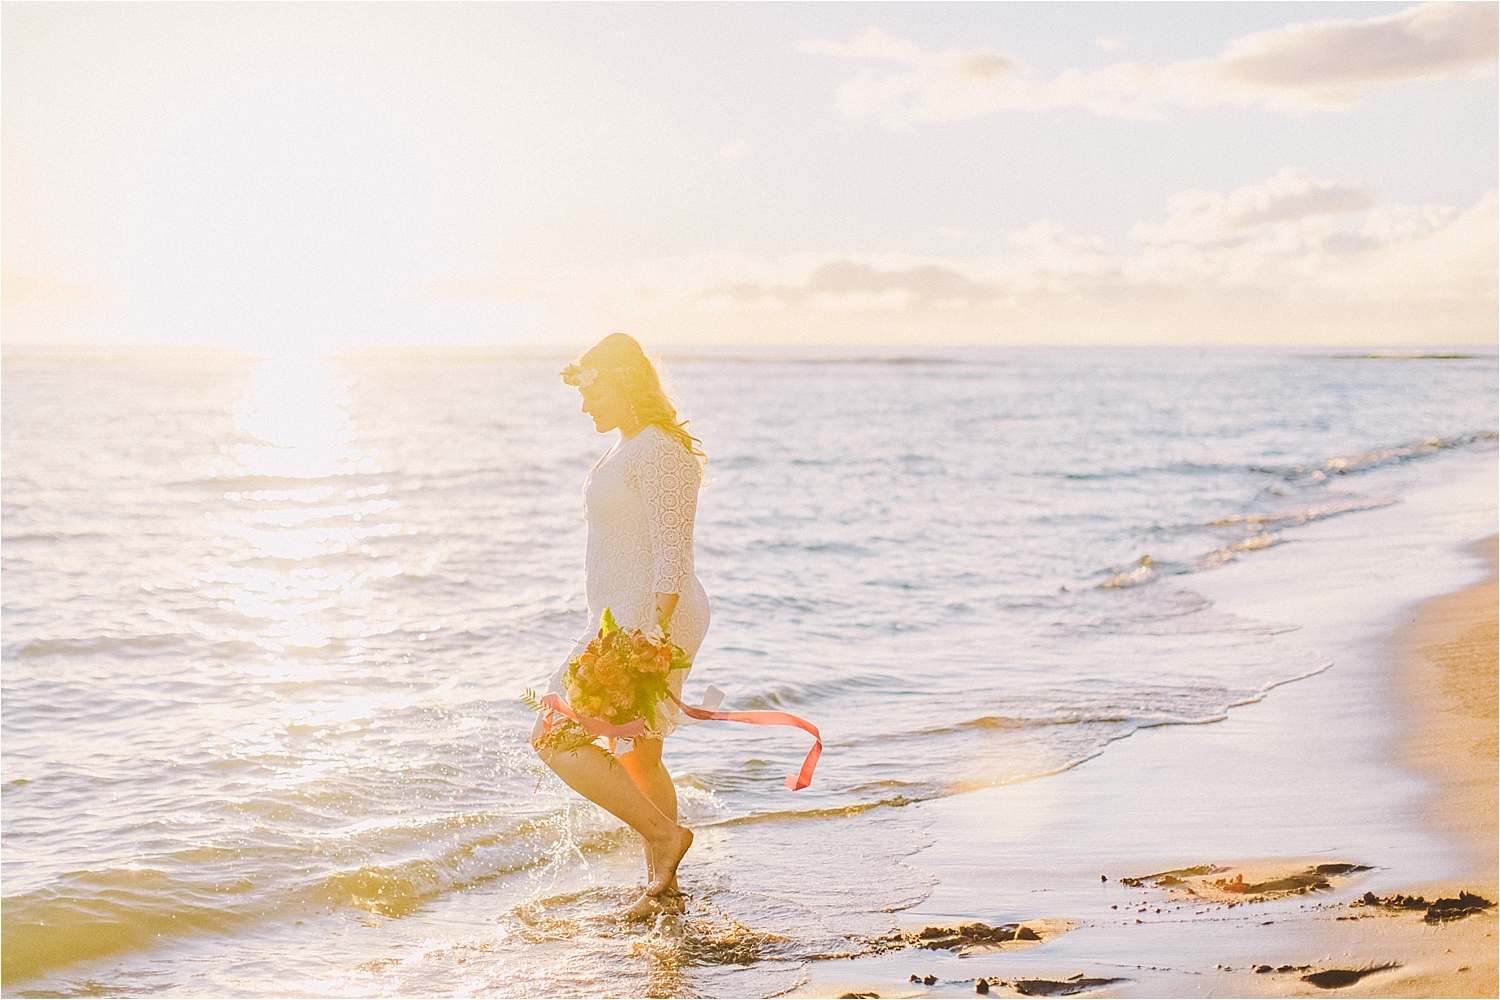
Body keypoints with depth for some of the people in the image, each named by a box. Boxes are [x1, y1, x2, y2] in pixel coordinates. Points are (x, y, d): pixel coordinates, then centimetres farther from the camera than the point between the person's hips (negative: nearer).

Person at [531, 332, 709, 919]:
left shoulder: (658, 451, -17)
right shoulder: (629, 448, 15)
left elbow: (672, 553, -22)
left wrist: (653, 635, -27)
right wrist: (608, 630, 24)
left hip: (651, 620, -11)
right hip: (627, 621, 11)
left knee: (554, 738, -10)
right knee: (639, 757, 17)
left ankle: (664, 833, -6)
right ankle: (663, 887, 26)